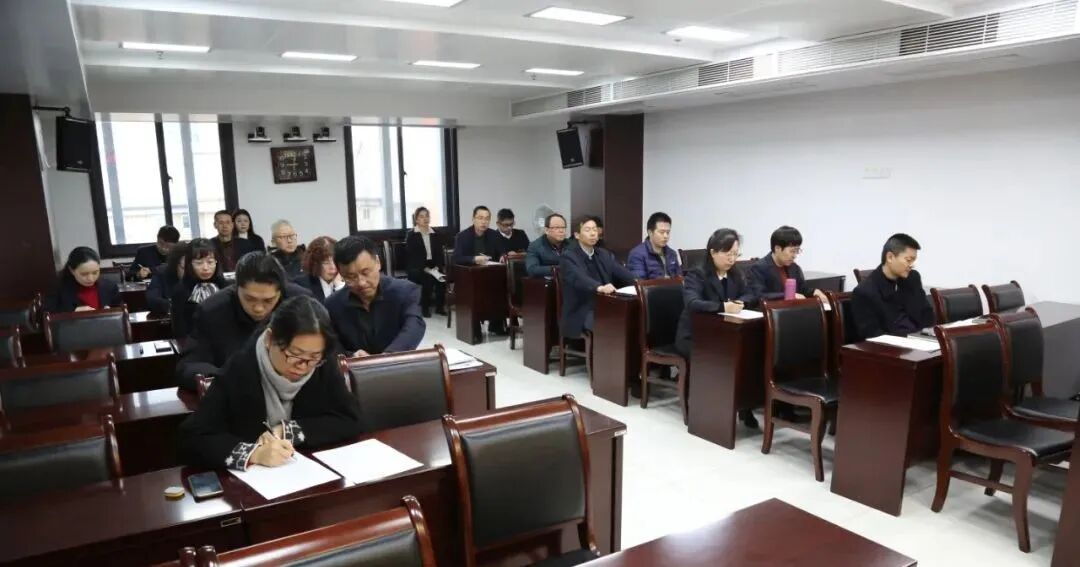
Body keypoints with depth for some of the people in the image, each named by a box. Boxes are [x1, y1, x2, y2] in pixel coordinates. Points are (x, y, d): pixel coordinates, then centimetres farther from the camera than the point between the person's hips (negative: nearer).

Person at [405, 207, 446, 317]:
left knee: (442, 277, -28)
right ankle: (425, 308, -18)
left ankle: (440, 306, -16)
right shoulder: (411, 235, -1)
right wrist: (424, 268, -21)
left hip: (433, 266, 4)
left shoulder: (434, 235, 14)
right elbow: (411, 255, -10)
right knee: (428, 278, -33)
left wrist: (437, 266, -9)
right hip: (416, 267, -4)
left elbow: (439, 253, 11)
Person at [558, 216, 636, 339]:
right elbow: (578, 278, -23)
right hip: (581, 313, -6)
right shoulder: (568, 257, -4)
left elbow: (623, 274, 2)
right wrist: (599, 287, -43)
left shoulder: (605, 255, 16)